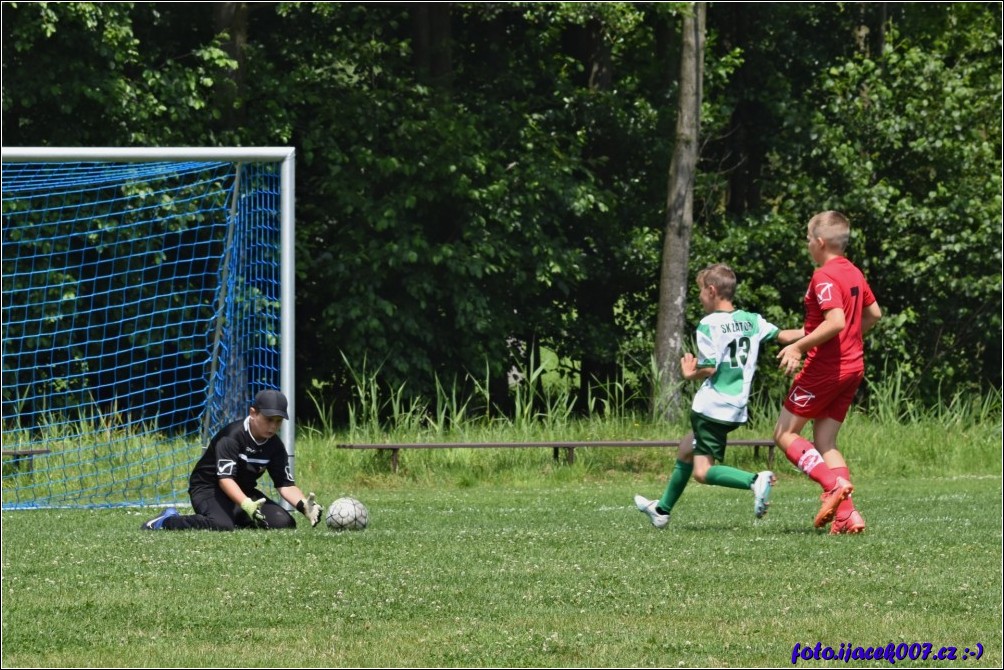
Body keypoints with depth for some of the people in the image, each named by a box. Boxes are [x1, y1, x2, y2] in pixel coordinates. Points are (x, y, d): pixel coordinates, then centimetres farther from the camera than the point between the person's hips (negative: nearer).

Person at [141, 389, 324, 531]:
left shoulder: (275, 446, -2)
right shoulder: (232, 436, -23)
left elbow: (285, 484, -3)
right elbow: (225, 478, -32)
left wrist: (303, 505, -24)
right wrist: (246, 505, -49)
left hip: (244, 492, 7)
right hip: (208, 488, -7)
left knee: (285, 523, -11)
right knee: (222, 526, -38)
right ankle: (167, 521, -13)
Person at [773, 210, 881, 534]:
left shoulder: (824, 277, -17)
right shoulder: (854, 273, 11)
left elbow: (836, 321, -29)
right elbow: (874, 313, 23)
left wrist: (799, 346, -22)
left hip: (825, 368, -9)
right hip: (852, 366, 9)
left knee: (785, 434, 2)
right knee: (824, 443, 12)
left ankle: (834, 483, -18)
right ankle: (847, 513, -2)